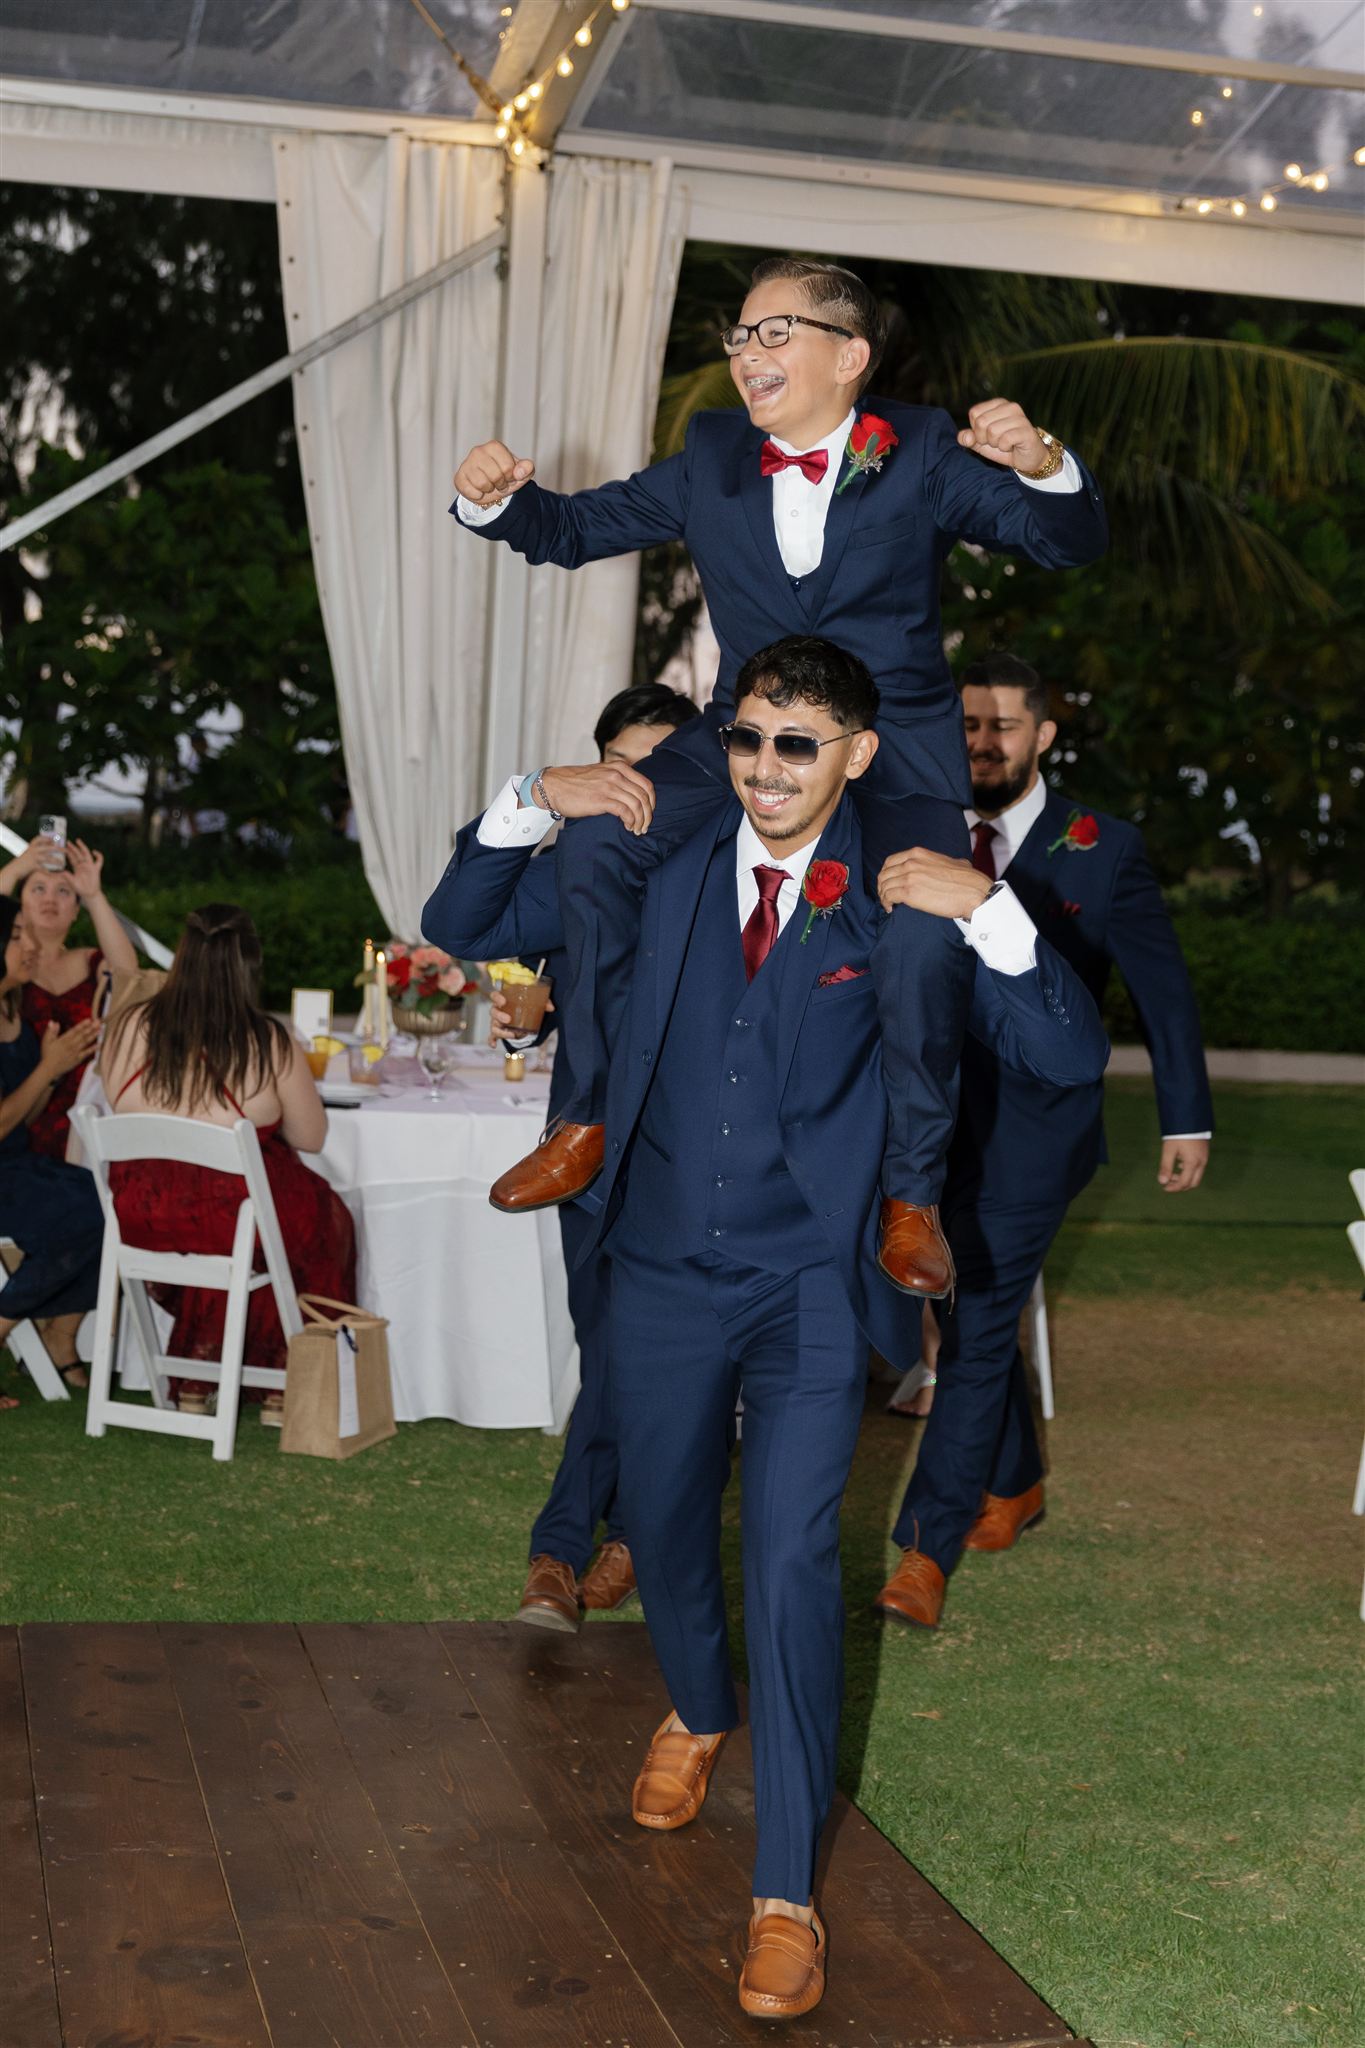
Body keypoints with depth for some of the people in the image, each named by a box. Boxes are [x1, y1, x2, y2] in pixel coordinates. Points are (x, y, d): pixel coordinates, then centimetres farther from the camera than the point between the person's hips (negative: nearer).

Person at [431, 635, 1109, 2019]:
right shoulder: (665, 864, -1)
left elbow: (1070, 1057, -10)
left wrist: (990, 914, -24)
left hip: (808, 1284, -3)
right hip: (663, 1273, 3)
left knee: (791, 1561, -11)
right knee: (662, 1525, 20)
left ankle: (785, 1894, 1)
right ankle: (697, 1714, 52)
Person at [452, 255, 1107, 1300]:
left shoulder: (922, 453, -3)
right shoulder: (713, 459, 5)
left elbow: (1069, 541, -10)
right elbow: (575, 527, 8)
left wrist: (1042, 465, -33)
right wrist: (497, 499, -14)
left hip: (894, 744, -3)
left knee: (924, 931, -29)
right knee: (598, 843, -20)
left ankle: (913, 1194, -8)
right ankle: (591, 1119, -4)